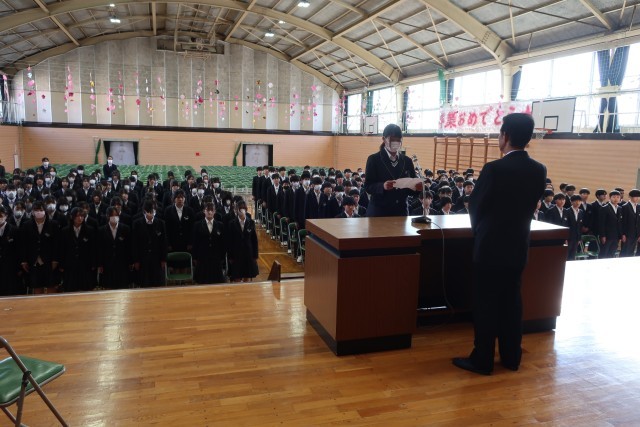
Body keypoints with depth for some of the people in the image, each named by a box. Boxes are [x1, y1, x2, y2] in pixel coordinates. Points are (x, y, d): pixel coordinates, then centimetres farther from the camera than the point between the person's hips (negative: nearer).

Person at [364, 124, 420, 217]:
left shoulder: (407, 161, 10)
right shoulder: (374, 159, -2)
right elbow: (367, 186, -8)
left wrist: (417, 187, -12)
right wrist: (382, 186, -25)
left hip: (401, 211, 4)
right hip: (378, 211, -3)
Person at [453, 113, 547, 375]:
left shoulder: (494, 169, -19)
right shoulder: (539, 171, 0)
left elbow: (475, 206, -8)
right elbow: (529, 206, 9)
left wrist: (479, 230, 11)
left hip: (490, 246, -6)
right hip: (518, 246, 6)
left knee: (485, 303, 3)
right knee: (512, 300, 16)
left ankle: (482, 360, 13)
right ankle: (511, 357, 27)